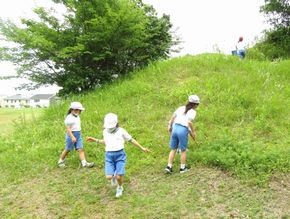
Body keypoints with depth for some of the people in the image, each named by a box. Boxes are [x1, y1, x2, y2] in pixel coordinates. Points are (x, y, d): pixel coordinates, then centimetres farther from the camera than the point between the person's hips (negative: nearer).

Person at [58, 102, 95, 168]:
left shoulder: (77, 117, 10)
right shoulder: (69, 118, -16)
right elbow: (68, 128, -19)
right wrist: (72, 137, -24)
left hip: (78, 134, 7)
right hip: (71, 134, -7)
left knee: (81, 149, -2)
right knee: (67, 149, 6)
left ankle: (84, 163, -6)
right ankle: (60, 161, 26)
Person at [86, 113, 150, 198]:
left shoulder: (121, 131, -6)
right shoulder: (105, 131, 5)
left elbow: (131, 140, 5)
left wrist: (142, 148, 7)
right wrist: (95, 140, 16)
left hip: (120, 155, -3)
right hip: (109, 156, 3)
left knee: (119, 177, -8)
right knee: (109, 177, -9)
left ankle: (120, 188, 28)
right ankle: (114, 175, 30)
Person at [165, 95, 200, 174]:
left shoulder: (181, 108, 16)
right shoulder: (193, 111, 0)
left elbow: (173, 116, 11)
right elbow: (189, 122, -14)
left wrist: (169, 125, 20)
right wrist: (193, 131, -2)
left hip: (175, 128, 5)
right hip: (183, 130, -5)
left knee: (173, 149, 14)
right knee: (183, 150, 12)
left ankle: (169, 166, 13)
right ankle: (182, 168, 22)